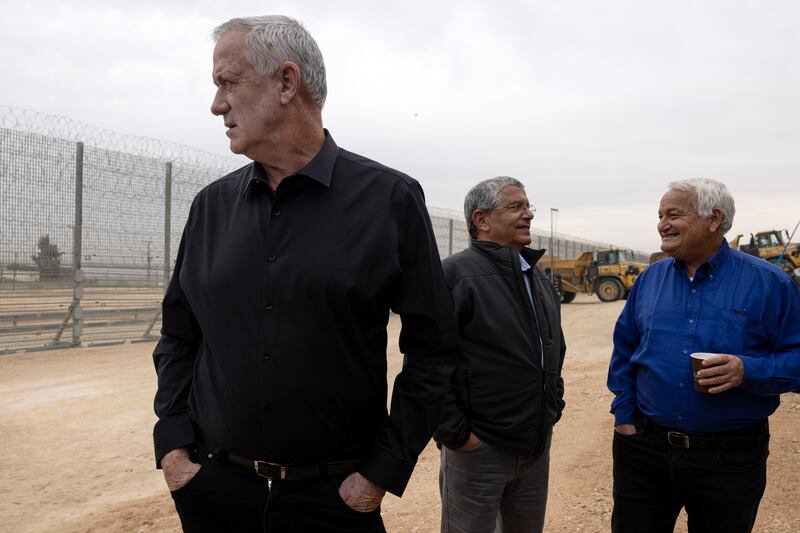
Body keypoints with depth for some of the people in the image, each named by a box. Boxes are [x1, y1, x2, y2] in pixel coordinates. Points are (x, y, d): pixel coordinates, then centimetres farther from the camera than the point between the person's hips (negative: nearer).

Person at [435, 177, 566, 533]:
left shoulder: (538, 278, 11)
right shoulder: (456, 274, -15)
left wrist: (553, 408, 16)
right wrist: (453, 433, -18)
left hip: (538, 447, 7)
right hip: (477, 448, -7)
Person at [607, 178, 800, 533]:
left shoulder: (768, 283, -6)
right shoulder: (650, 279, 5)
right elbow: (624, 351, 11)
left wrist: (749, 371, -24)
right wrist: (624, 416, 6)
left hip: (729, 459, -2)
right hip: (643, 449, 3)